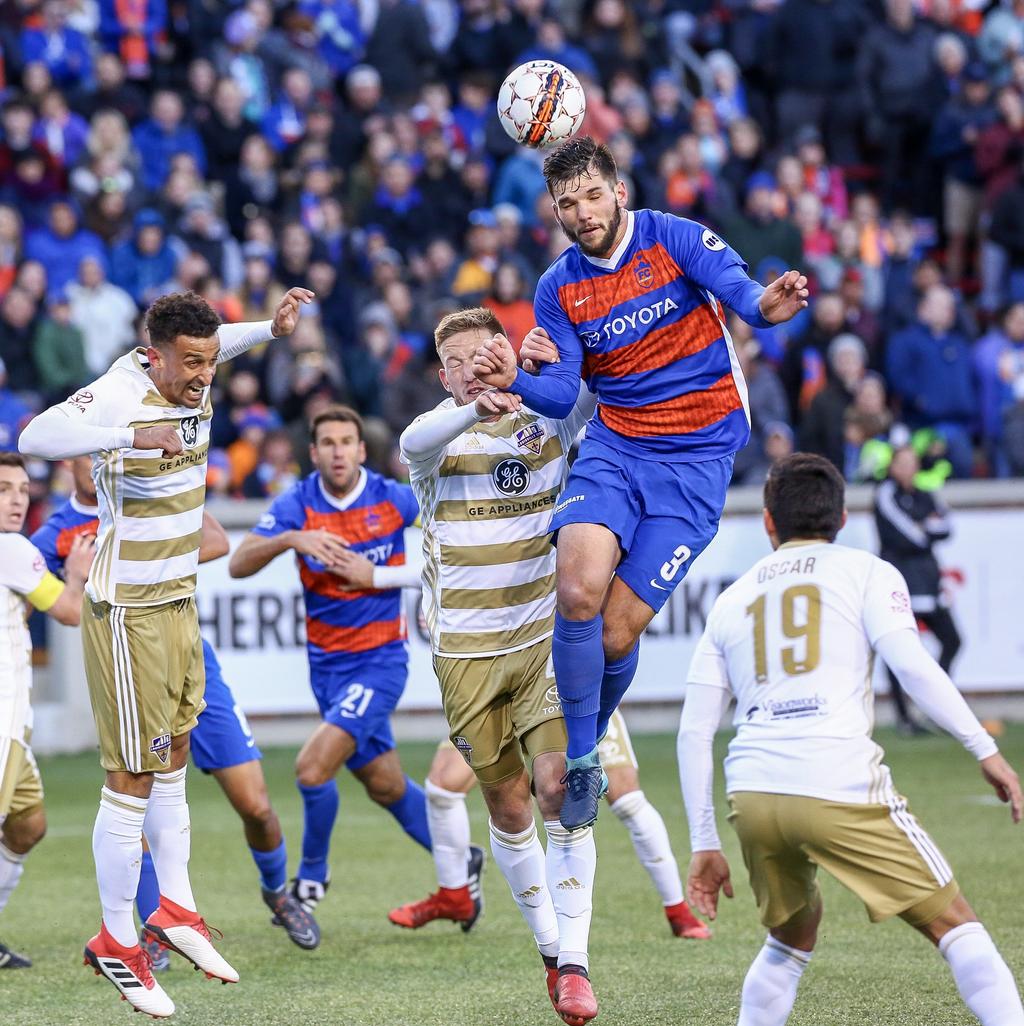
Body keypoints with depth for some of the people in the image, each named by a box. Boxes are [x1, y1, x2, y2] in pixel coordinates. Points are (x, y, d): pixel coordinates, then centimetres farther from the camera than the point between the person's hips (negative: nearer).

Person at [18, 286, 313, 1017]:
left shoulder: (192, 384, 0)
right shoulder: (119, 395, -24)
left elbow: (205, 346, 26)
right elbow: (38, 438, -42)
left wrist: (272, 329, 13)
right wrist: (134, 435, -51)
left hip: (178, 602, 8)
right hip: (127, 613, -8)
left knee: (174, 760, 17)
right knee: (132, 779, -4)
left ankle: (175, 911, 28)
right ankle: (116, 941, 6)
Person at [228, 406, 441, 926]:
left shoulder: (394, 499, -10)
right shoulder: (297, 504, -7)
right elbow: (238, 564, -18)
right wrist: (289, 538, -31)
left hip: (379, 660, -3)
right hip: (326, 662, 3)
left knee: (313, 767, -18)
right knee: (386, 786, 13)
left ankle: (312, 878, 5)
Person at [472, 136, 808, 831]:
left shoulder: (675, 238, -7)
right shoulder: (559, 289, 5)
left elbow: (739, 289, -24)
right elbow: (563, 393, 2)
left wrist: (767, 306, -48)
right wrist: (516, 382, -21)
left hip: (697, 459, -3)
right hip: (614, 447, 3)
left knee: (618, 632, -8)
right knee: (579, 592, -24)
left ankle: (584, 747, 22)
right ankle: (581, 761, -7)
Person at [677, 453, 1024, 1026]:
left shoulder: (731, 601, 22)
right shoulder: (865, 572, 11)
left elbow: (695, 732, 17)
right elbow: (910, 664, -7)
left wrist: (705, 844, 20)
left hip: (753, 797, 4)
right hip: (841, 787, -4)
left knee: (793, 937, 27)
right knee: (954, 924, 5)